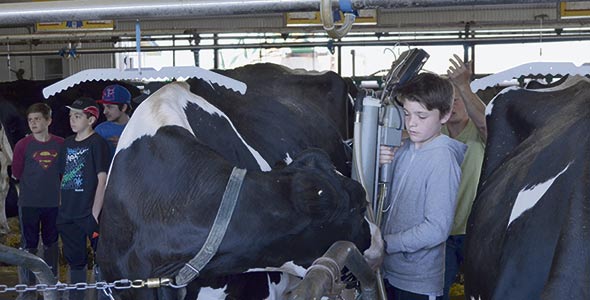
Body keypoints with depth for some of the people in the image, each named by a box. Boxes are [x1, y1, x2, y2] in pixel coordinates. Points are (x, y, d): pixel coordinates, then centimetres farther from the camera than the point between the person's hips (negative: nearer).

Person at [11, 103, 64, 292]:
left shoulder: (60, 144, -1)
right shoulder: (23, 145, -5)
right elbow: (16, 174, -3)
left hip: (53, 203, 2)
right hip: (29, 203, -2)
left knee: (51, 243, 14)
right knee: (29, 244, 5)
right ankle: (29, 284, 15)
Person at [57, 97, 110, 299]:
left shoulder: (97, 143, -7)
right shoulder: (68, 144, 13)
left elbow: (102, 179, -12)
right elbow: (64, 177, 18)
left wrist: (95, 214, -16)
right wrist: (60, 210, 12)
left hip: (89, 214, -7)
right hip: (67, 215, 7)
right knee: (75, 260, 14)